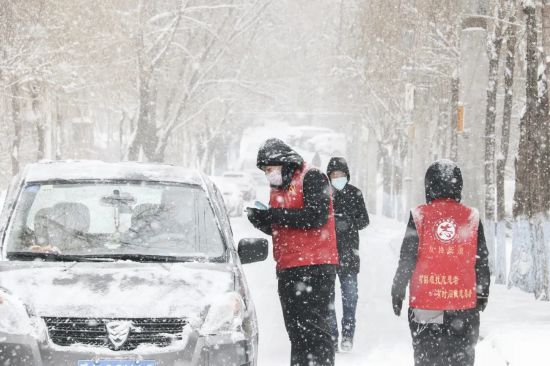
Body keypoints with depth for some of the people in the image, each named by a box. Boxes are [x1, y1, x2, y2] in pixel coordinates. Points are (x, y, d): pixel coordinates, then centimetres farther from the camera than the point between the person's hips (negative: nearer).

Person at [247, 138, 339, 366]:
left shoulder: (312, 179, -7)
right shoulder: (278, 188, 19)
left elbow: (316, 217, -20)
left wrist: (274, 215, -17)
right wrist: (261, 220, 0)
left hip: (314, 266, -8)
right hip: (287, 269, 8)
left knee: (313, 328, -11)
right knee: (295, 330, 10)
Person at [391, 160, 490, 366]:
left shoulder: (419, 217, -6)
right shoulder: (472, 219, 0)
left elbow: (406, 260, -3)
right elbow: (482, 262, 6)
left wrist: (398, 291, 9)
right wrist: (482, 293, 19)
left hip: (425, 303, -1)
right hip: (464, 304, 1)